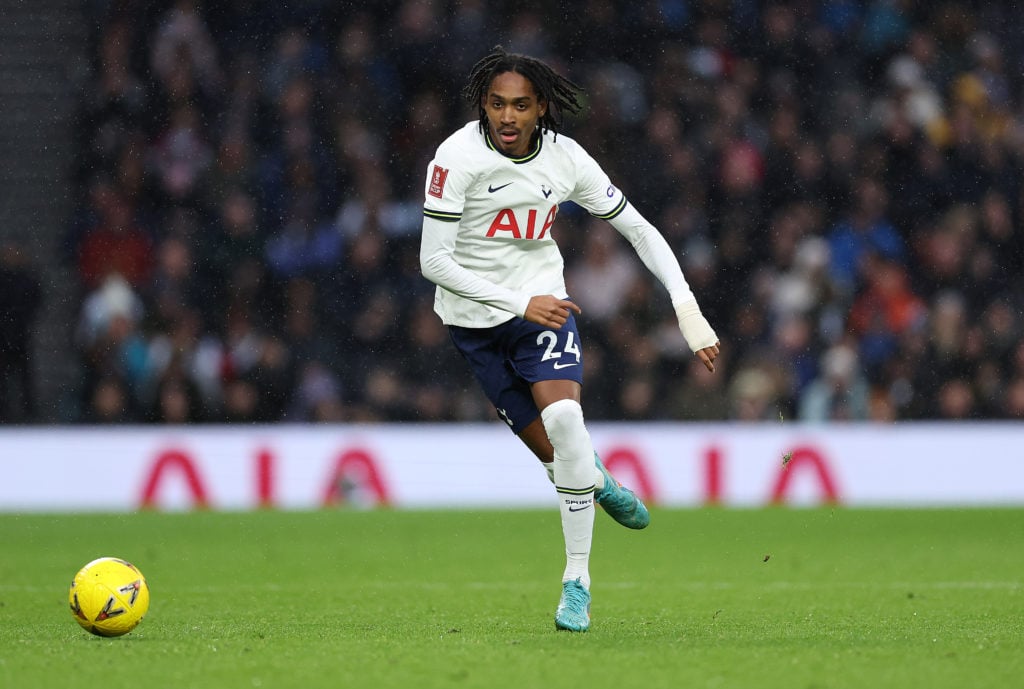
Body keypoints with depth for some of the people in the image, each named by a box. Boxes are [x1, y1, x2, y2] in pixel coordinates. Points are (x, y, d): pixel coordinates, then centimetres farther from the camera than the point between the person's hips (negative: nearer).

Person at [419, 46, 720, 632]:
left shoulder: (566, 159, -9)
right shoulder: (458, 158, -19)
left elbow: (639, 230, 0)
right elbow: (434, 261, -19)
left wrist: (688, 309, -10)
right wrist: (520, 303, -25)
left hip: (543, 301, 1)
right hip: (474, 315, -1)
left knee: (564, 419, -23)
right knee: (554, 451, -2)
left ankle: (577, 582, -15)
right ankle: (597, 480, 38)